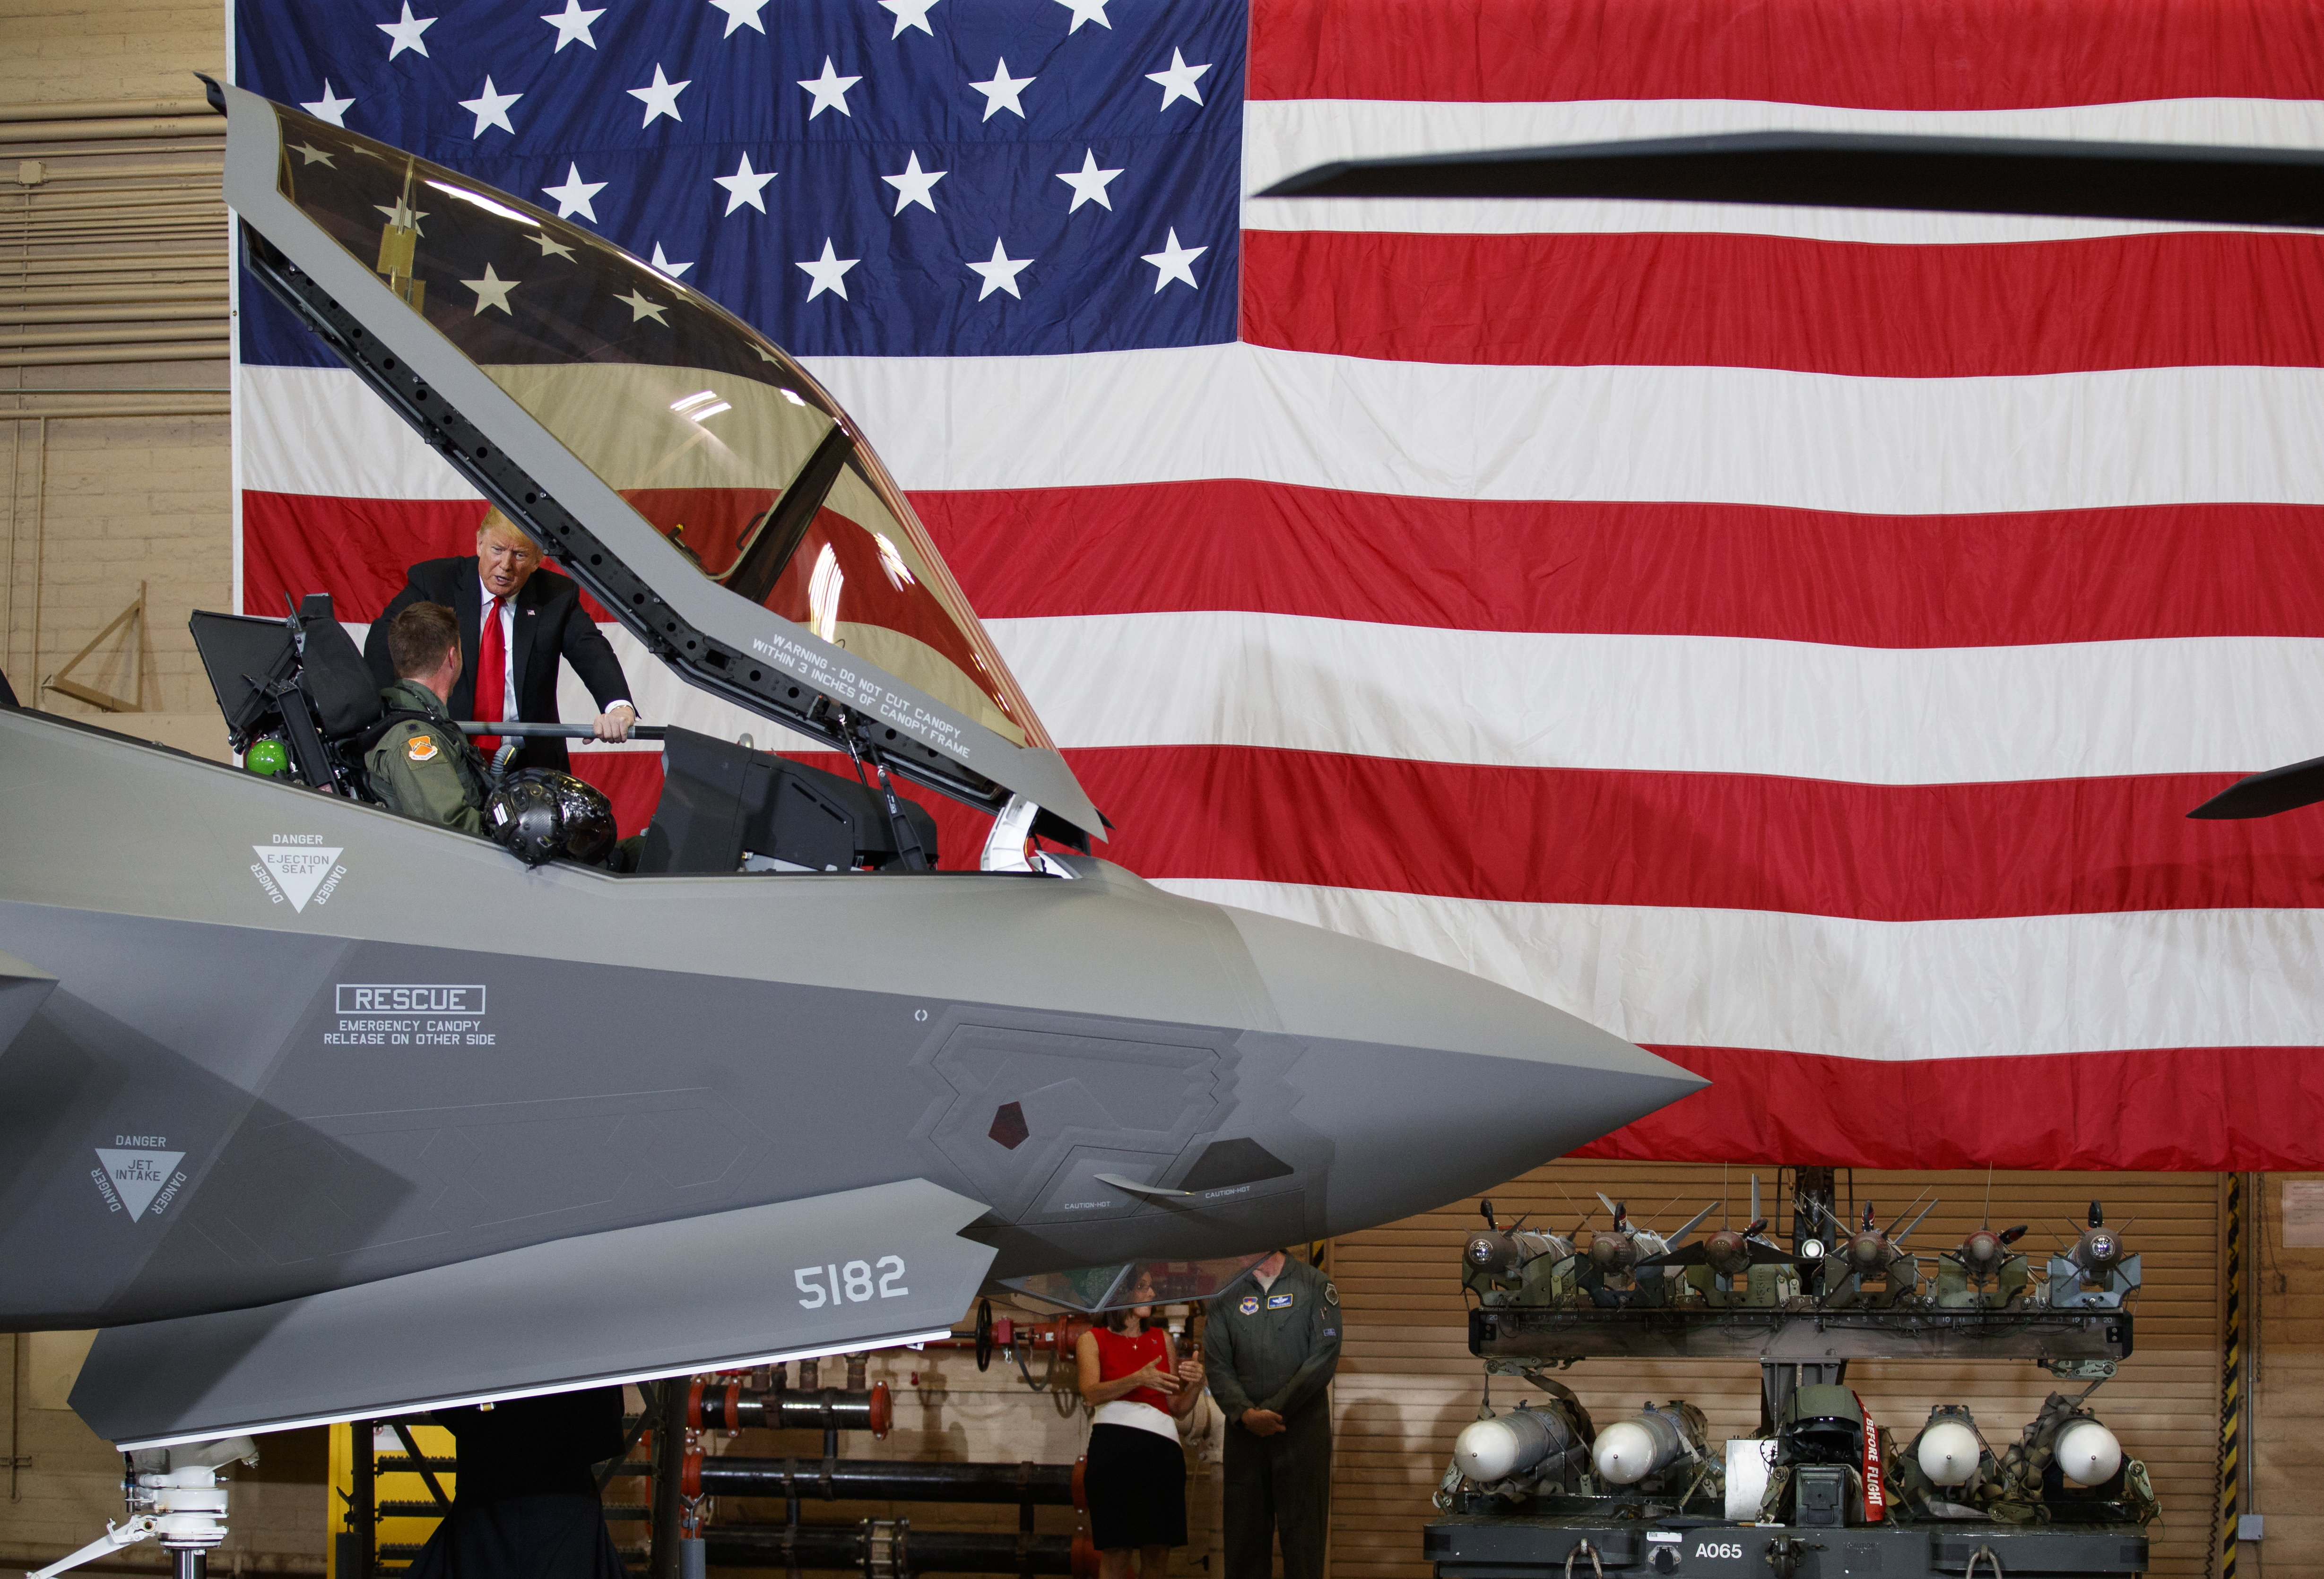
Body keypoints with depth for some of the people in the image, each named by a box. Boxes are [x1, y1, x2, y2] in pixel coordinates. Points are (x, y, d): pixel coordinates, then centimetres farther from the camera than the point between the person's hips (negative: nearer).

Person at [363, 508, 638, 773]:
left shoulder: (558, 596, 5)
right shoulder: (432, 581, 2)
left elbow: (592, 652, -9)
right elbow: (384, 640, -6)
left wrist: (619, 705, -32)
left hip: (530, 762, 1)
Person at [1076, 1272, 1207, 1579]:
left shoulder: (1163, 1340, 19)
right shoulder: (1093, 1341, 10)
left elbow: (1177, 1407, 17)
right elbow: (1092, 1393, -7)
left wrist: (1195, 1385, -4)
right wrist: (1139, 1379, -22)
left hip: (1162, 1445, 3)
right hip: (1115, 1447, -3)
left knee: (1158, 1553, -3)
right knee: (1116, 1552, -10)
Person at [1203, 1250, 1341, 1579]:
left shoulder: (1316, 1286, 3)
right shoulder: (1227, 1294, 11)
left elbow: (1324, 1359, -5)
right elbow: (1218, 1366, 5)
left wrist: (1273, 1410, -11)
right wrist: (1246, 1413, -12)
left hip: (1301, 1425, -3)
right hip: (1244, 1429, 3)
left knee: (1302, 1526, -6)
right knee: (1243, 1529, 1)